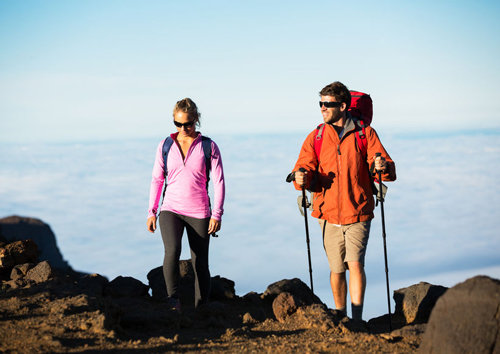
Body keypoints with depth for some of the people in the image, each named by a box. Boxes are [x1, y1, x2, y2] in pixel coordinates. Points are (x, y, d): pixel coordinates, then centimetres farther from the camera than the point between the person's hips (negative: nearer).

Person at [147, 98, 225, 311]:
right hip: (171, 210, 1)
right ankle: (172, 298, -23)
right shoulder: (165, 147, 5)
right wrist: (151, 211, 7)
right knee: (172, 250, -27)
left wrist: (217, 214, -9)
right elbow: (156, 180, 11)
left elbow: (219, 182, -1)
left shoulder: (209, 147, 0)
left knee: (200, 264, 2)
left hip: (199, 213, 0)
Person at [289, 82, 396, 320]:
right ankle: (340, 318, 24)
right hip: (329, 213, 2)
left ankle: (357, 319, -9)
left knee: (355, 264, -13)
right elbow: (305, 167, -2)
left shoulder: (365, 133, 1)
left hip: (357, 213, -2)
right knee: (336, 270, 8)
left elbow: (388, 170, -3)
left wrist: (383, 167, -27)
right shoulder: (316, 137, 7)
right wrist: (301, 178, -25)